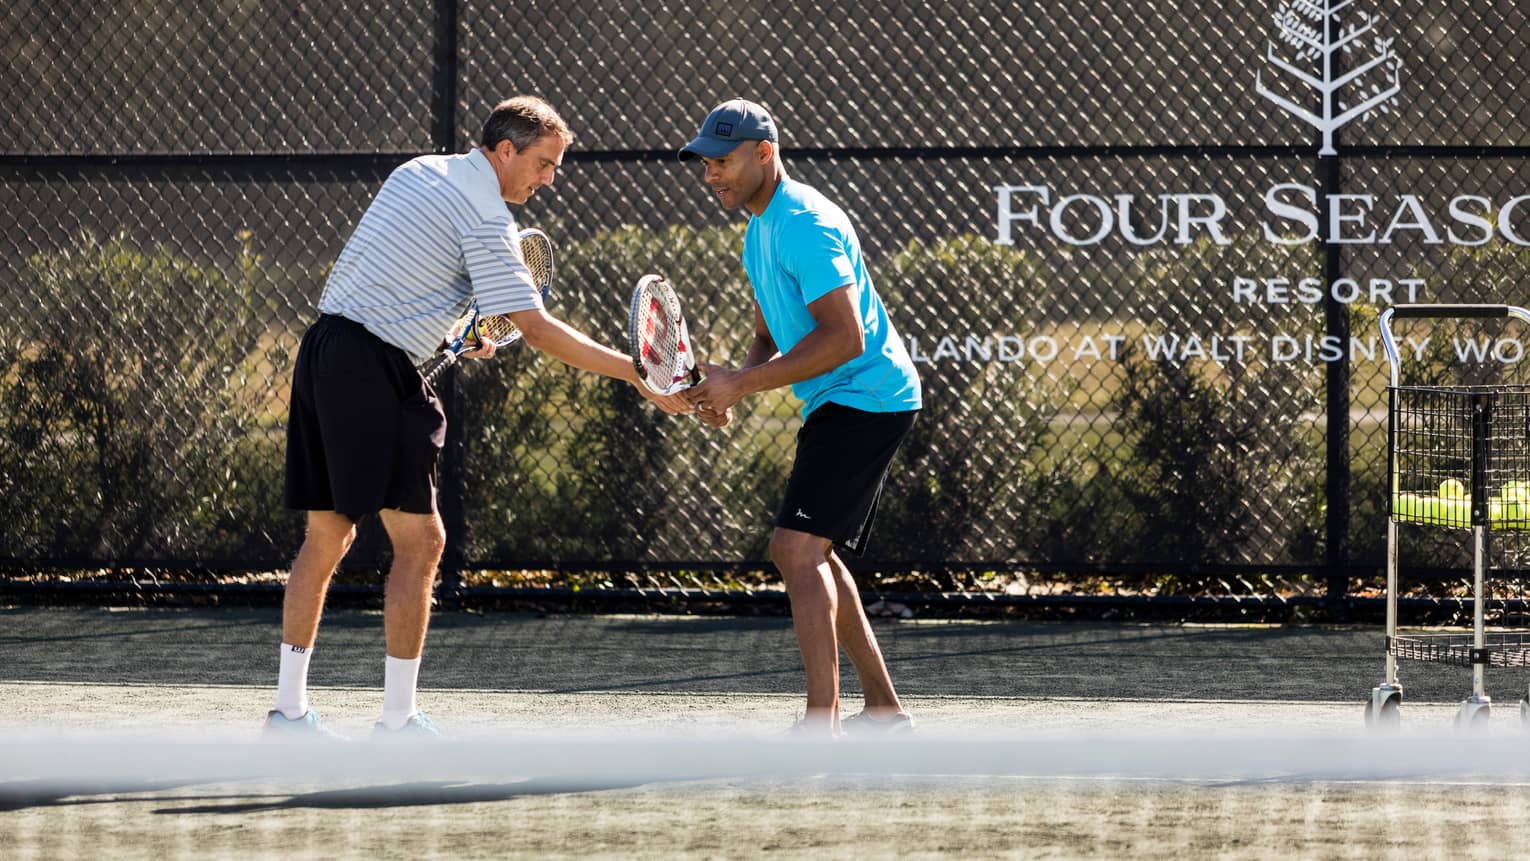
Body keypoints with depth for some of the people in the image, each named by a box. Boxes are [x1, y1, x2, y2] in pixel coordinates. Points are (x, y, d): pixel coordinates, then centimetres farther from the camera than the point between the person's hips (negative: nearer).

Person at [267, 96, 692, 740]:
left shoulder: (420, 172, 15)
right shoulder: (485, 217, -11)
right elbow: (538, 330, -16)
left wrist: (457, 330, 20)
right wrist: (638, 376, -15)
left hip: (324, 346, 9)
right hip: (374, 368, -9)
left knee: (328, 536, 13)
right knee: (419, 540, -5)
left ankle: (289, 707, 15)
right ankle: (397, 719, -5)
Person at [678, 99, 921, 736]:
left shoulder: (805, 225, -18)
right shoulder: (761, 230, 15)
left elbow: (844, 337, -27)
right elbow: (772, 338, 21)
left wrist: (742, 384, -25)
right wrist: (734, 386, -1)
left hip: (863, 398, -11)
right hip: (840, 404, 11)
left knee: (798, 549, -19)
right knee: (809, 554, 18)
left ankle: (820, 725, -25)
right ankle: (884, 707, 25)